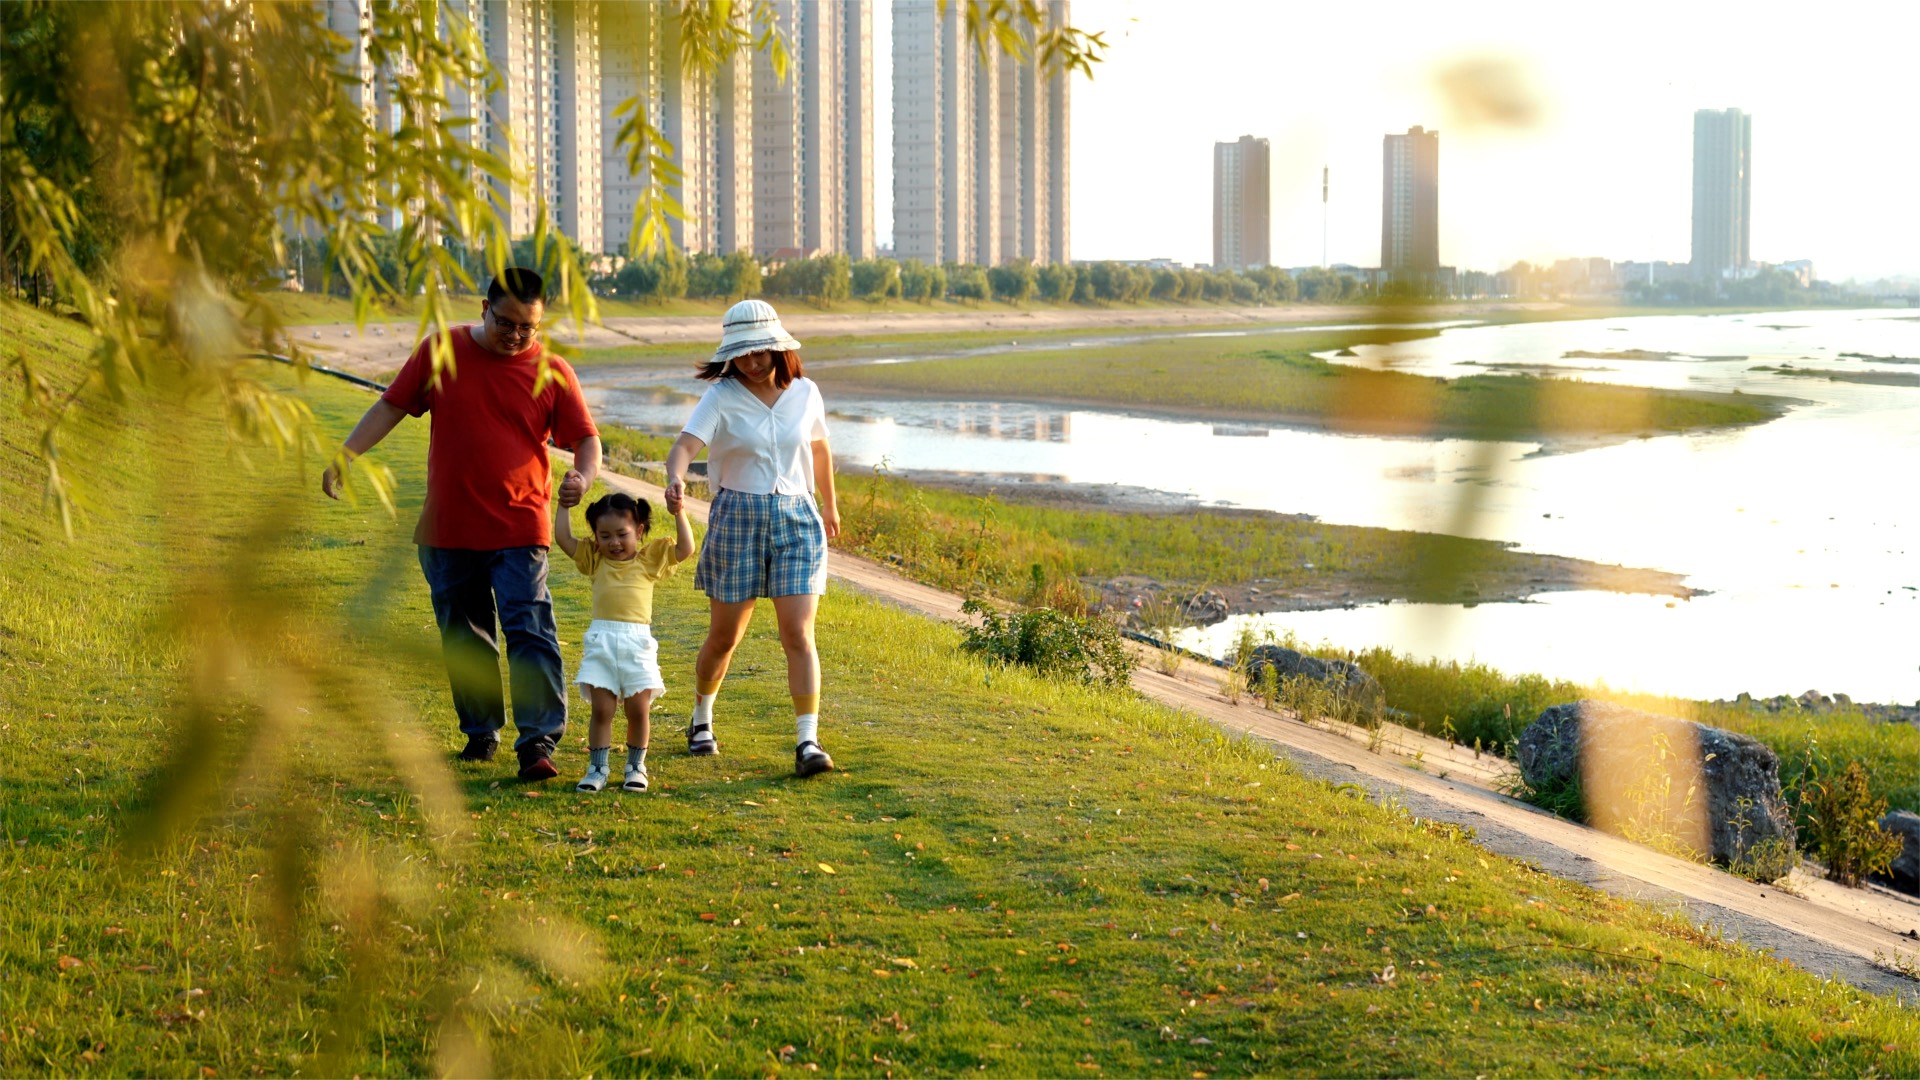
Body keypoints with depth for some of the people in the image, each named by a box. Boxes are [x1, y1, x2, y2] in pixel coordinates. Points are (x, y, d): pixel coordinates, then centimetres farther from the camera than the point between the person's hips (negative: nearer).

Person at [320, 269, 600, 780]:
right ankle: (480, 733, 26)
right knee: (463, 638, 12)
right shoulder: (440, 352, 3)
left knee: (530, 632, -13)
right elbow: (390, 406, 7)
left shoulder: (552, 372, -1)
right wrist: (346, 454, -4)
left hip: (518, 531, -2)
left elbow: (586, 438, -1)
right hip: (447, 531, 3)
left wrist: (583, 477, -23)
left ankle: (539, 741, -14)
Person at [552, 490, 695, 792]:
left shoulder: (649, 559, 9)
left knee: (638, 710, 2)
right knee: (601, 709, -1)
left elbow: (685, 549, 1)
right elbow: (562, 538, 7)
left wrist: (679, 513, -3)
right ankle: (597, 768, 5)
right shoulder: (594, 560, 12)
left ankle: (636, 766, 16)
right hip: (600, 641, 1)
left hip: (637, 642, -1)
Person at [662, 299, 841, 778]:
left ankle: (808, 742, -12)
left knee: (798, 634, -10)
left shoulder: (805, 393, 3)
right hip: (737, 518, -1)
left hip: (797, 519, 1)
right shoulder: (721, 397, -7)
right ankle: (701, 719, 34)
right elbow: (685, 445, -22)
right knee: (725, 635, 9)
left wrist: (830, 506, 32)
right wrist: (675, 479, -44)